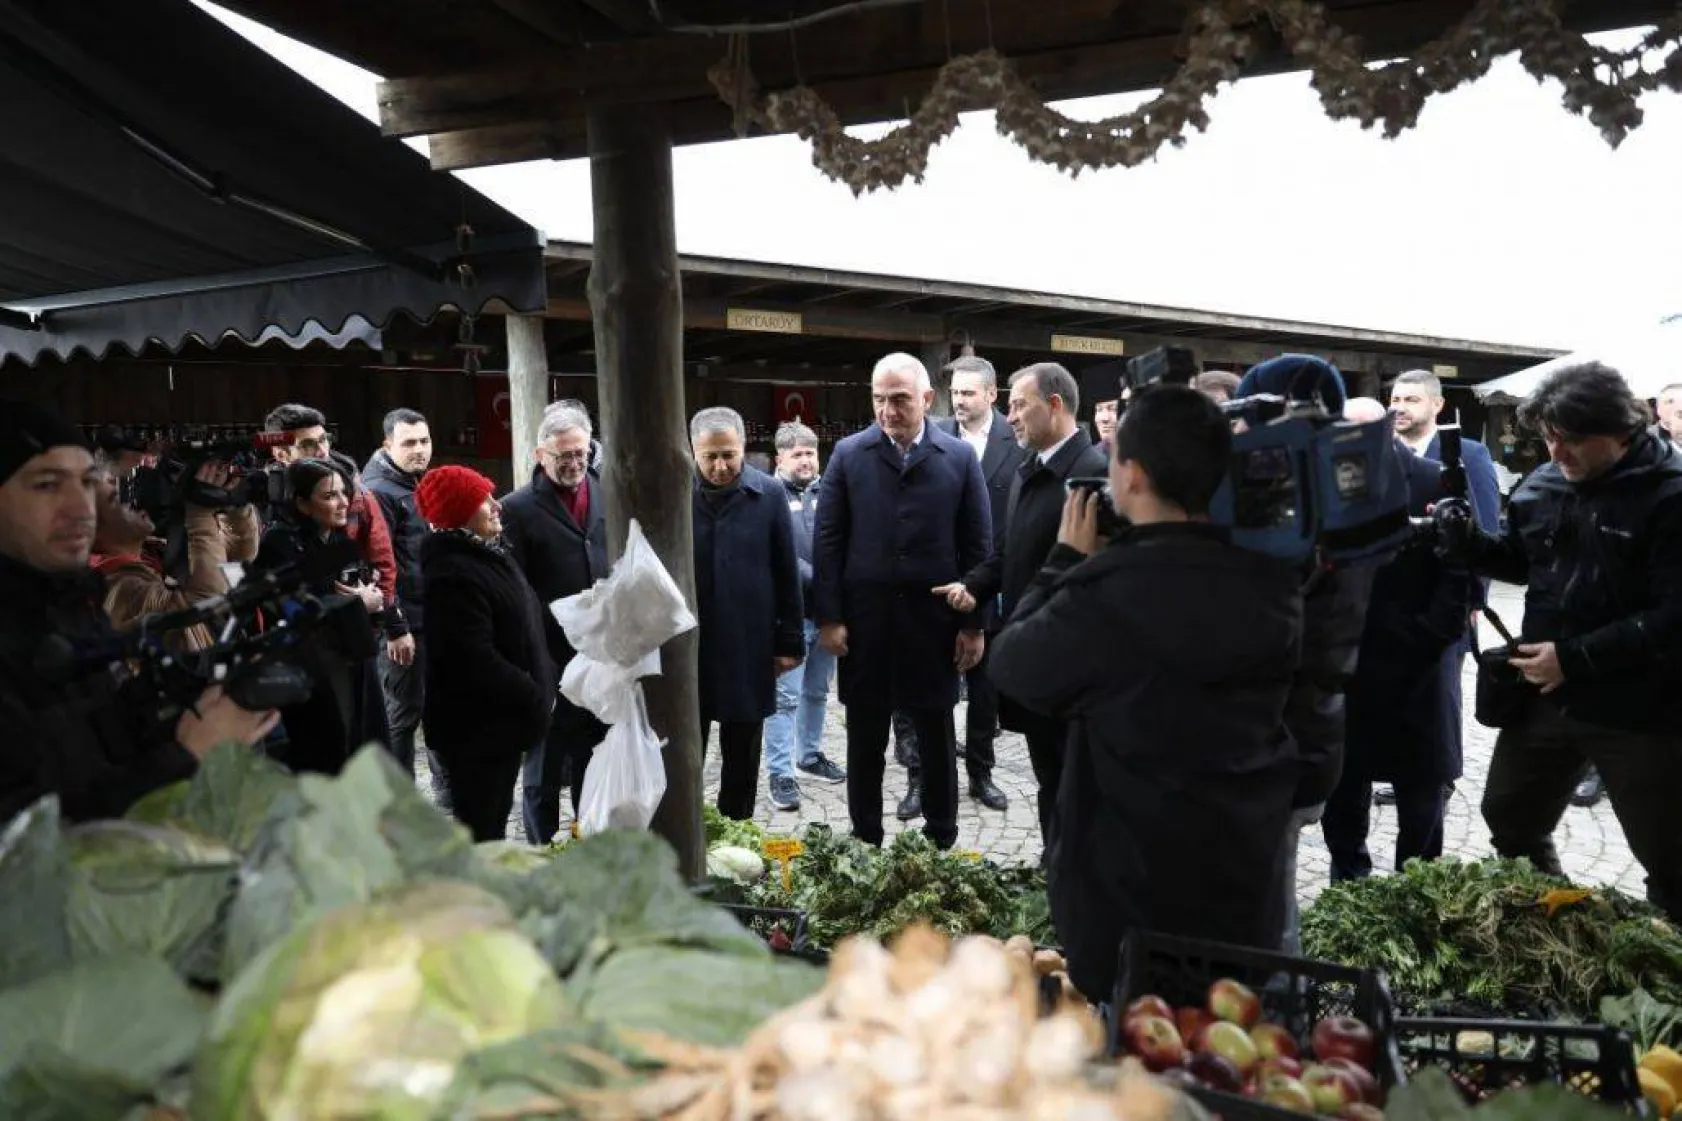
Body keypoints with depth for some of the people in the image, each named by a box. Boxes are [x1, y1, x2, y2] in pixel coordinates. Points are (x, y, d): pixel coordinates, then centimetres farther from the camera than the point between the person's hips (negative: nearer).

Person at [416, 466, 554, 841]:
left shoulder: (490, 554, 12)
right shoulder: (452, 574, -21)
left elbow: (525, 624, 20)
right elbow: (475, 658, -26)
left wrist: (544, 681, 9)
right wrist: (535, 696, -19)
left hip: (504, 717, 10)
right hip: (476, 726, -10)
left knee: (495, 822, 20)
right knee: (479, 829, 0)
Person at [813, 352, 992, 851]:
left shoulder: (960, 457, 0)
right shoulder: (848, 454, 1)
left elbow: (978, 545, 0)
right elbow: (828, 541, 0)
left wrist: (974, 623, -3)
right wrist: (829, 616, -5)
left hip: (934, 620, 0)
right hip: (864, 618, 1)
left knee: (937, 735, 11)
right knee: (864, 737, 11)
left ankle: (942, 841, 25)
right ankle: (865, 841, 25)